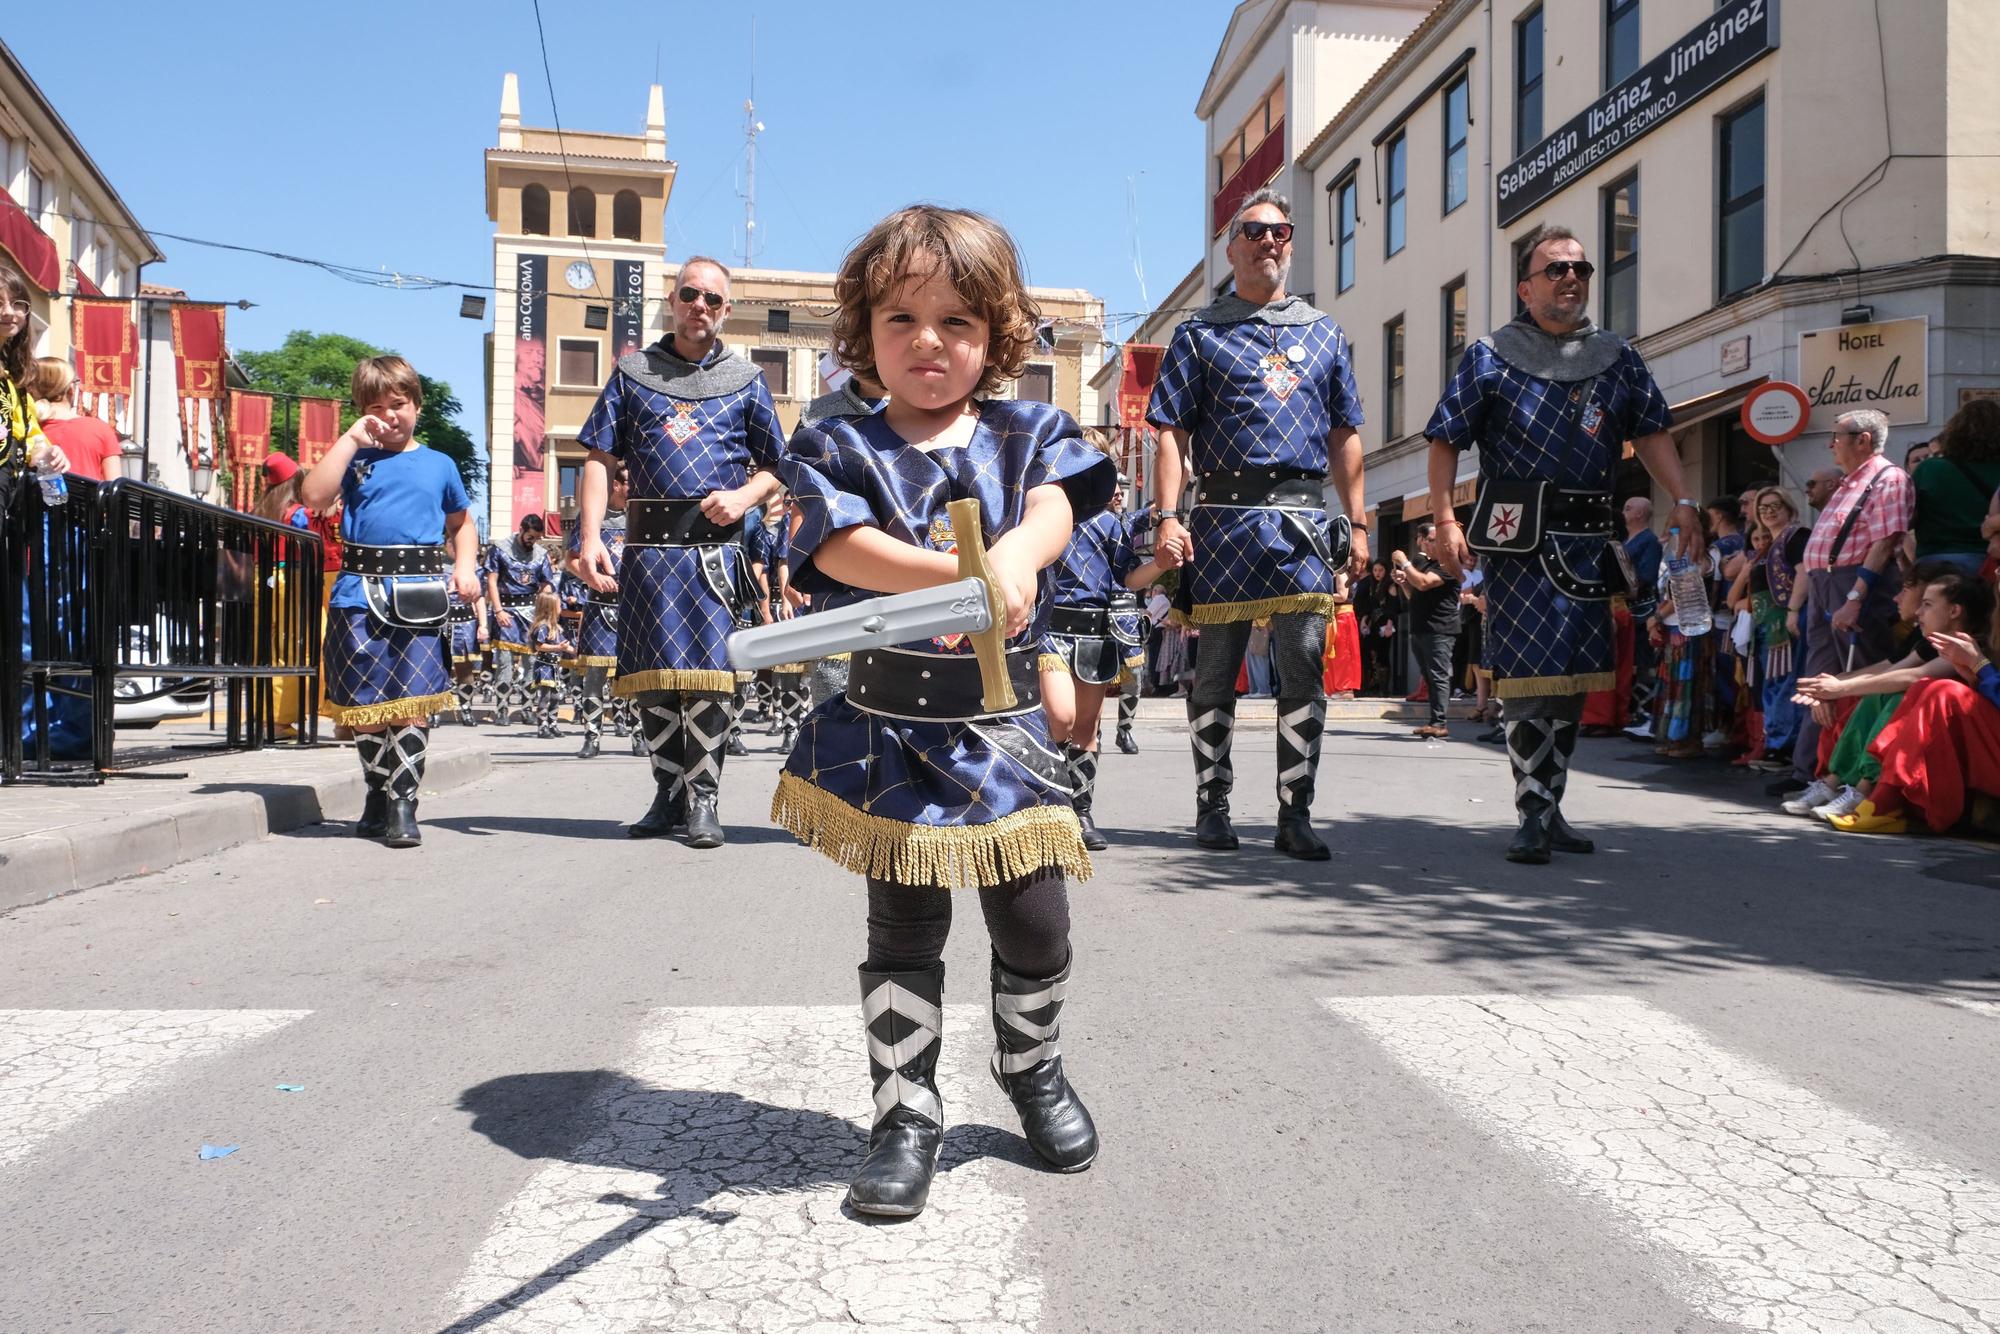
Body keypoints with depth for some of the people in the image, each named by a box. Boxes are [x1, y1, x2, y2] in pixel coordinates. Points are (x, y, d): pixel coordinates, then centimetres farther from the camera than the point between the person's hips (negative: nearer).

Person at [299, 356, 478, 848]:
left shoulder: (439, 465, 14)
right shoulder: (356, 459, 10)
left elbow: (461, 522, 26)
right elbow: (315, 497, -9)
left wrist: (465, 566, 8)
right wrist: (350, 439, -5)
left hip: (420, 595, 0)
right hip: (361, 593, 0)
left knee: (412, 705, -5)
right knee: (367, 704, 6)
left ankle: (403, 804, 0)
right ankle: (378, 794, 22)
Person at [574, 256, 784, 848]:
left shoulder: (745, 379, 12)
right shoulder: (633, 372, 12)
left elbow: (776, 465, 14)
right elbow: (600, 459, 7)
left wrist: (744, 496, -8)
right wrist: (590, 536, -5)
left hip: (715, 547, -1)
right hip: (648, 545, 1)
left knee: (709, 676, -6)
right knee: (653, 677, 4)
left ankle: (703, 798, 3)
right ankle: (669, 794, 17)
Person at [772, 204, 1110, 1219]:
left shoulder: (1026, 433, 8)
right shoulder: (838, 448, 1)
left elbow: (1053, 510, -12)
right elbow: (846, 546, -16)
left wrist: (1012, 560, -36)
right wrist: (964, 576, -32)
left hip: (1007, 727, 2)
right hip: (892, 726, -2)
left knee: (1035, 921, 9)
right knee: (903, 927, 4)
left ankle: (1035, 1071, 37)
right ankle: (906, 1116, 19)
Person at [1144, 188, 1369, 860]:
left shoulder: (1323, 332, 19)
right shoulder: (1201, 332, 10)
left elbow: (1345, 435, 18)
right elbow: (1172, 432, 2)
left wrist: (1357, 523, 11)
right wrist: (1168, 516, -9)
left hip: (1304, 517, 2)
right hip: (1224, 517, -2)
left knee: (1305, 668, -3)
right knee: (1216, 670, 3)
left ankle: (1296, 813, 4)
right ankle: (1212, 806, 14)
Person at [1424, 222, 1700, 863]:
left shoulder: (1617, 355, 15)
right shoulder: (1491, 355, 3)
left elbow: (1651, 432, 14)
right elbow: (1446, 440, 0)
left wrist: (1682, 501, 1)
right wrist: (1445, 521, -10)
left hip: (1589, 538, 5)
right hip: (1519, 537, -5)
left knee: (1575, 676, 8)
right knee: (1528, 673, -9)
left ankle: (1552, 807, 19)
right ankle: (1534, 816, -3)